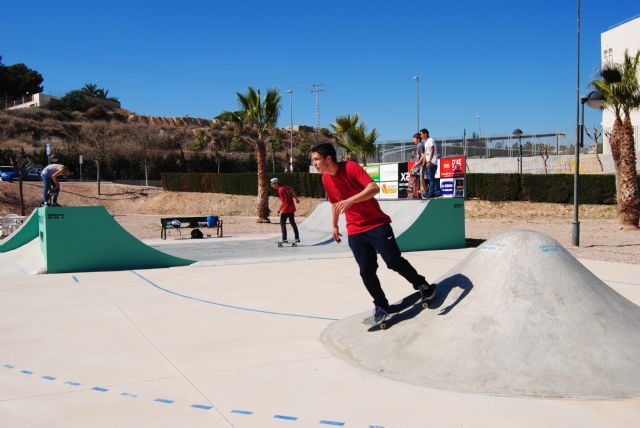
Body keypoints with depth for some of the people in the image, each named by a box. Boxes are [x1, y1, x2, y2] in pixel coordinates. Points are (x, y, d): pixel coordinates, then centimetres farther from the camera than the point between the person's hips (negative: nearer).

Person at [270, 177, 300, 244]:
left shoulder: (280, 190, -16)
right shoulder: (284, 187, 7)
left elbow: (283, 202, -16)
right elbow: (292, 191, 22)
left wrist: (279, 210, -6)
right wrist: (296, 198, 35)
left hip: (286, 209, -8)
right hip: (292, 208, 8)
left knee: (282, 223, -1)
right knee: (292, 223, 17)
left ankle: (284, 239, -4)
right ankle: (297, 238, 22)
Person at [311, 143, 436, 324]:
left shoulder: (351, 167, -17)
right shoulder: (326, 179, 2)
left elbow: (374, 188, -28)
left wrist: (350, 200, -39)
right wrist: (335, 226, 28)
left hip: (377, 224, -5)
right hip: (355, 232, 5)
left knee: (394, 262, -7)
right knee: (366, 271, -4)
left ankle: (422, 285, 18)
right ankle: (381, 305, 14)